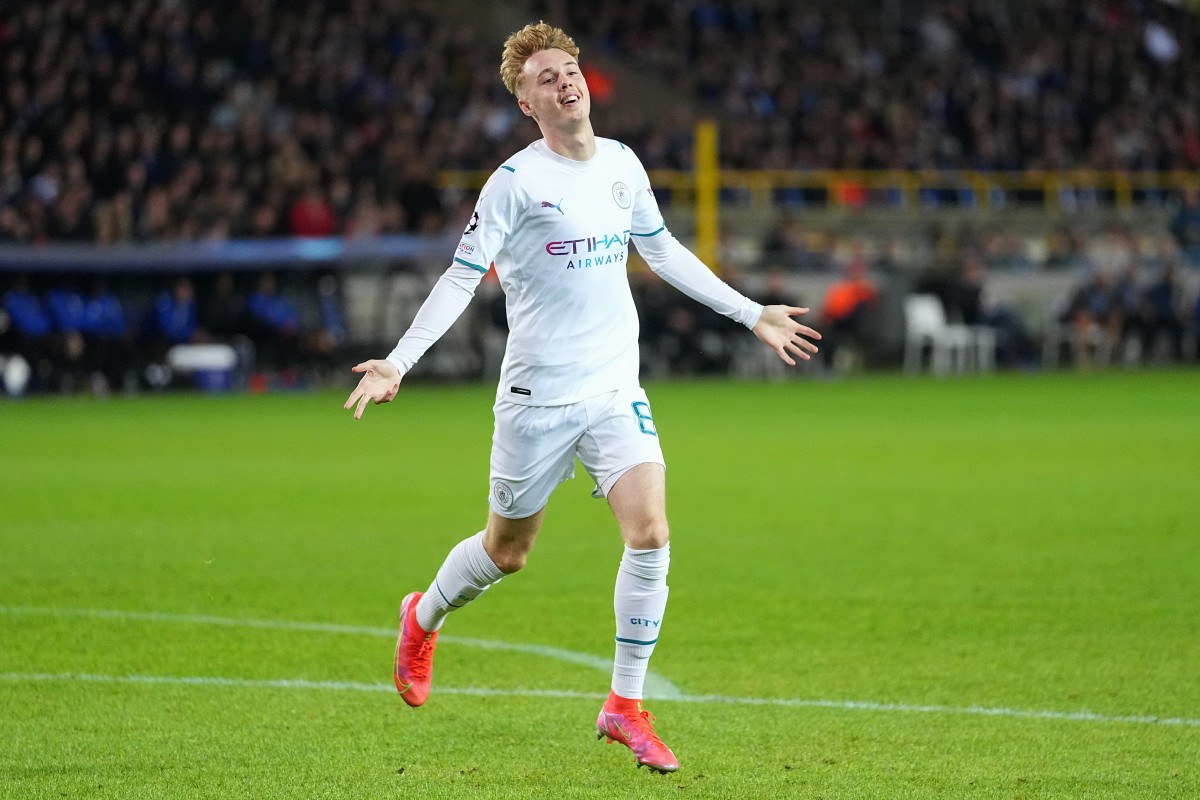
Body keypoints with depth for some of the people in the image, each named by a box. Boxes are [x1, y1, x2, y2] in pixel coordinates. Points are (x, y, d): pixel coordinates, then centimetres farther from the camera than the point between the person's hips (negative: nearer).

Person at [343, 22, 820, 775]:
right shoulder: (516, 181, -10)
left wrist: (752, 313, 25)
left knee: (651, 534, -15)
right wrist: (398, 363, -18)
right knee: (507, 551, 10)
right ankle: (424, 620, 42)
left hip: (615, 390, 4)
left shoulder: (623, 165, 6)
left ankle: (625, 706, -3)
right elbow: (462, 278, -9)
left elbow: (662, 251, 22)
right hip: (537, 396, -4)